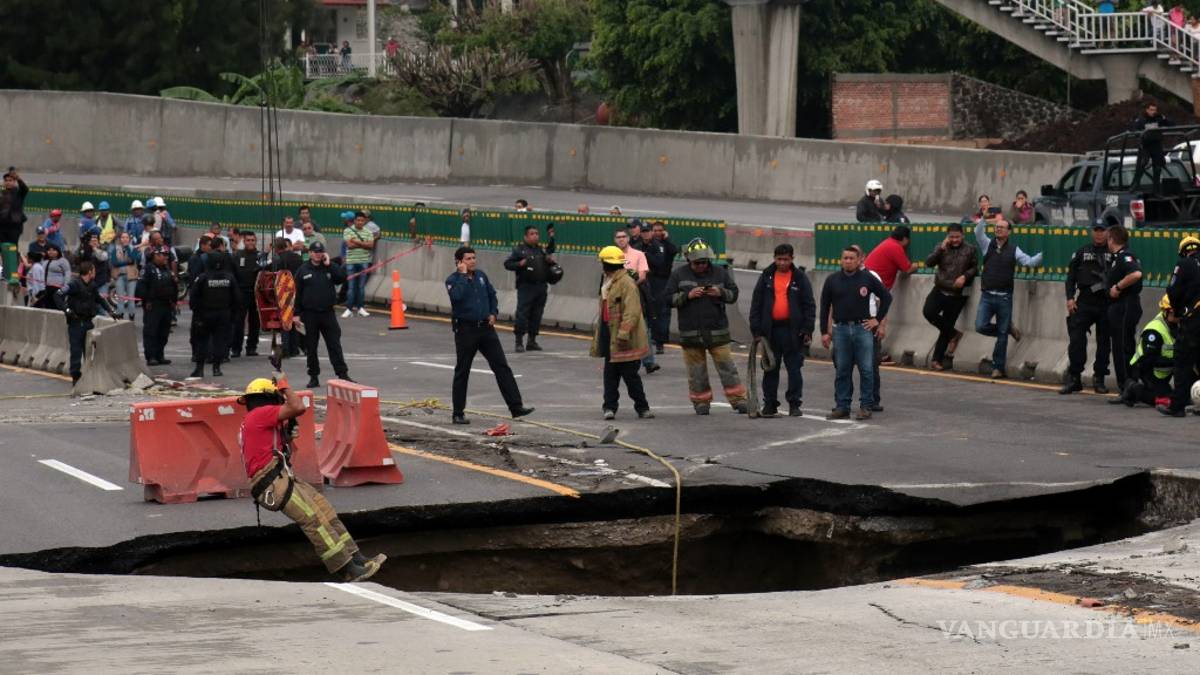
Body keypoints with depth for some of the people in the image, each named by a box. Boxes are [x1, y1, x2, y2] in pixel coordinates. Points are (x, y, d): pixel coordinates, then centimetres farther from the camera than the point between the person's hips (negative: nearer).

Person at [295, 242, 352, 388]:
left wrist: (329, 265, -13)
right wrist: (297, 314, -4)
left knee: (335, 345, -1)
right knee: (311, 347, 5)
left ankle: (342, 374, 0)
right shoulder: (303, 270, 2)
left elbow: (342, 278, -11)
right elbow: (297, 294, 1)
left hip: (327, 313, 0)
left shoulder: (330, 268, 6)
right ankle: (313, 376, 13)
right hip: (309, 314, 0)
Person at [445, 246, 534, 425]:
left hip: (486, 328, 5)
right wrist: (463, 274, -19)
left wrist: (494, 312, 7)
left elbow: (492, 294, 22)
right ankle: (458, 413, 12)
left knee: (502, 367, -1)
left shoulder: (481, 275, 8)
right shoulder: (453, 280, -7)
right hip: (465, 329, -4)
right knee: (462, 372, 3)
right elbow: (457, 296, -28)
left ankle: (516, 407, -1)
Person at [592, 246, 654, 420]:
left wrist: (624, 333, -29)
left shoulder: (626, 283, -16)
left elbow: (632, 311, -23)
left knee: (630, 374, -2)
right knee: (610, 373, 8)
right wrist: (598, 336, 25)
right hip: (610, 337, 9)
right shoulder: (608, 283, 16)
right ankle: (610, 406, 12)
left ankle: (642, 407, 9)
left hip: (625, 340, -9)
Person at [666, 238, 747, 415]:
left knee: (727, 367, -1)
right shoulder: (679, 275, 2)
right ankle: (701, 402, 17)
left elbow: (734, 294, 8)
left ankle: (738, 400, 4)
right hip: (690, 332, 0)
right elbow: (668, 299, -2)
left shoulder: (720, 273, 5)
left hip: (717, 331, 0)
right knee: (696, 370, 5)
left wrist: (721, 293, -12)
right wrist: (687, 295, -16)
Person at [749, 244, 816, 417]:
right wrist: (756, 330, -1)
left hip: (793, 330, -2)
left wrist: (807, 330, -7)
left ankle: (794, 404, 6)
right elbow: (756, 304, 7)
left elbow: (809, 305, 2)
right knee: (770, 369, 7)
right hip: (770, 330, 2)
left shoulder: (800, 278, 3)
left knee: (794, 368, 1)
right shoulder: (766, 277, 7)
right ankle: (770, 404, 13)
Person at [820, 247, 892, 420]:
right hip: (840, 329, 2)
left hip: (863, 329, -2)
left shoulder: (868, 278, 2)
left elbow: (886, 297, 10)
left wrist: (877, 319, 4)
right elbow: (824, 307, 9)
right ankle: (842, 407, 12)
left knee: (866, 370, -2)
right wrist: (824, 332, 4)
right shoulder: (832, 280, 6)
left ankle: (866, 406, 4)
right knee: (842, 370, 6)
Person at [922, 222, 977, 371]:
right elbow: (929, 263, -8)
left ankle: (937, 359, 13)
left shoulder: (969, 250, 1)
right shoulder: (941, 248, 4)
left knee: (946, 328, 2)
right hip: (940, 290, 2)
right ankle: (953, 334, 1)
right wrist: (941, 249, -18)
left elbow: (975, 268, 6)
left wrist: (965, 276, -13)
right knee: (928, 311, -23)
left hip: (957, 295, -2)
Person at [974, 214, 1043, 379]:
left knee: (1002, 335, 2)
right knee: (981, 327, -12)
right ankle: (1009, 329, 15)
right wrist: (984, 217, -23)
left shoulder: (1014, 250, 4)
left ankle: (999, 367, 11)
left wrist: (1043, 254, -20)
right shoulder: (988, 245, 7)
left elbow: (1029, 262, -3)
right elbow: (978, 232, -9)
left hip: (1004, 298, -1)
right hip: (987, 296, 1)